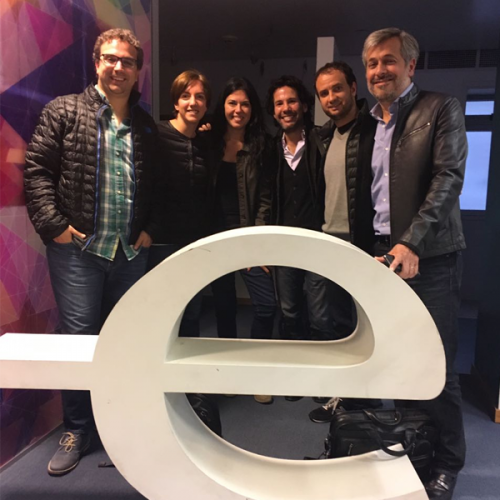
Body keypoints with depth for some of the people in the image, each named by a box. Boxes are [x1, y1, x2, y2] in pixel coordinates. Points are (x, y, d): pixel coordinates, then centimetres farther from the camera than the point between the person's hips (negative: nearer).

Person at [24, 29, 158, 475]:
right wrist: (53, 225, -12)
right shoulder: (65, 112, 1)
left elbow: (158, 186, 16)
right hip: (77, 249, -3)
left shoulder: (147, 127, 13)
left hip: (131, 252, 4)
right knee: (79, 338, 2)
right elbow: (36, 169, -4)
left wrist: (150, 228, 5)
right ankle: (77, 430, 21)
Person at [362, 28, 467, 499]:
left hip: (429, 257, -4)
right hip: (380, 254, 5)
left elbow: (449, 177, -13)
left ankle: (447, 460, 20)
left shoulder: (441, 109, 0)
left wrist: (412, 243, -23)